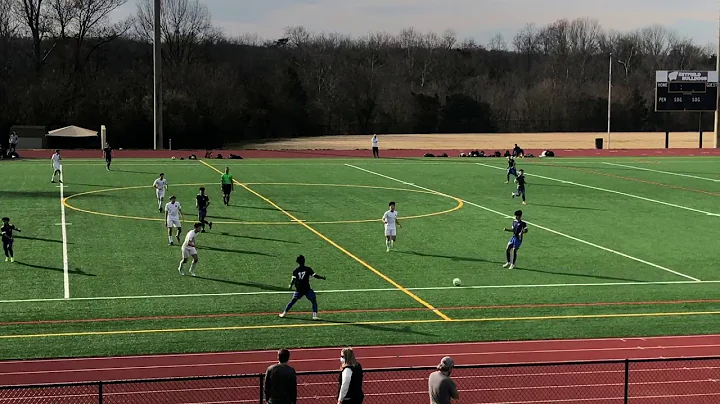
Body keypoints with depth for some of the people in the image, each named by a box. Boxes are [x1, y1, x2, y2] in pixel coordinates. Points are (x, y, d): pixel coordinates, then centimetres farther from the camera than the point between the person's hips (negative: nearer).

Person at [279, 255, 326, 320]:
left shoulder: (296, 271, 3)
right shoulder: (308, 269, -2)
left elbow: (293, 279, -4)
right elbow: (315, 276, -4)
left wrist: (291, 285, 14)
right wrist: (322, 278, 10)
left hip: (298, 289, 3)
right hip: (307, 289, -3)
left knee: (293, 301, 16)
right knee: (314, 301, 6)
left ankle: (284, 313, 15)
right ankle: (314, 315, -6)